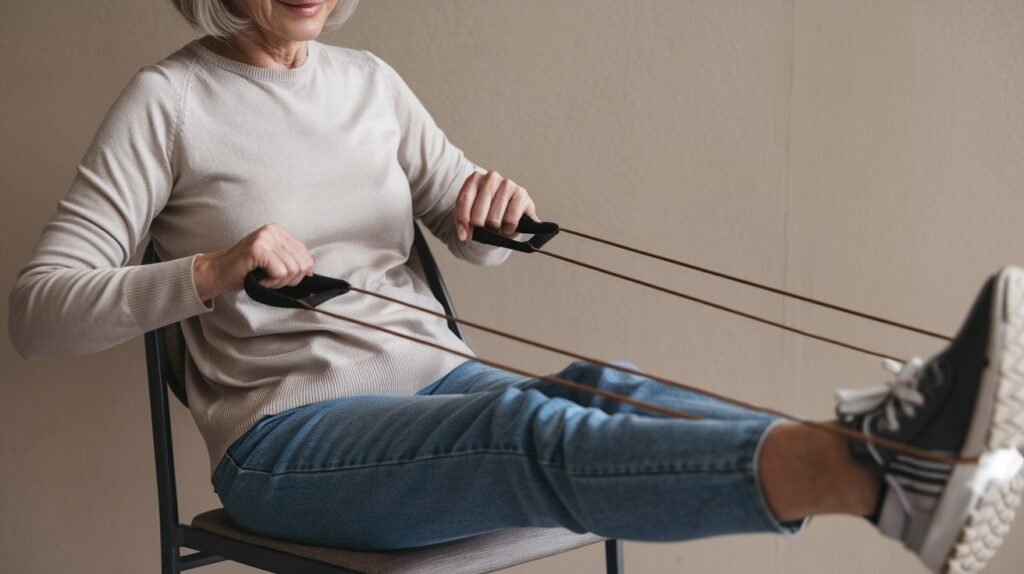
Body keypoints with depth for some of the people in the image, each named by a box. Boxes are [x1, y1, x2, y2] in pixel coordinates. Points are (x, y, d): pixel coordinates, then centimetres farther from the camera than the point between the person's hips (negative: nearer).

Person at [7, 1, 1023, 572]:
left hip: (435, 387, 6)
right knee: (536, 432, -35)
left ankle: (884, 441, -54)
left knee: (598, 393, -28)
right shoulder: (168, 101, -2)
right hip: (285, 440, -6)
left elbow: (472, 240, 21)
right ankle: (880, 477, -59)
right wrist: (211, 271, -24)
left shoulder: (370, 82, 13)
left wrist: (495, 205, -4)